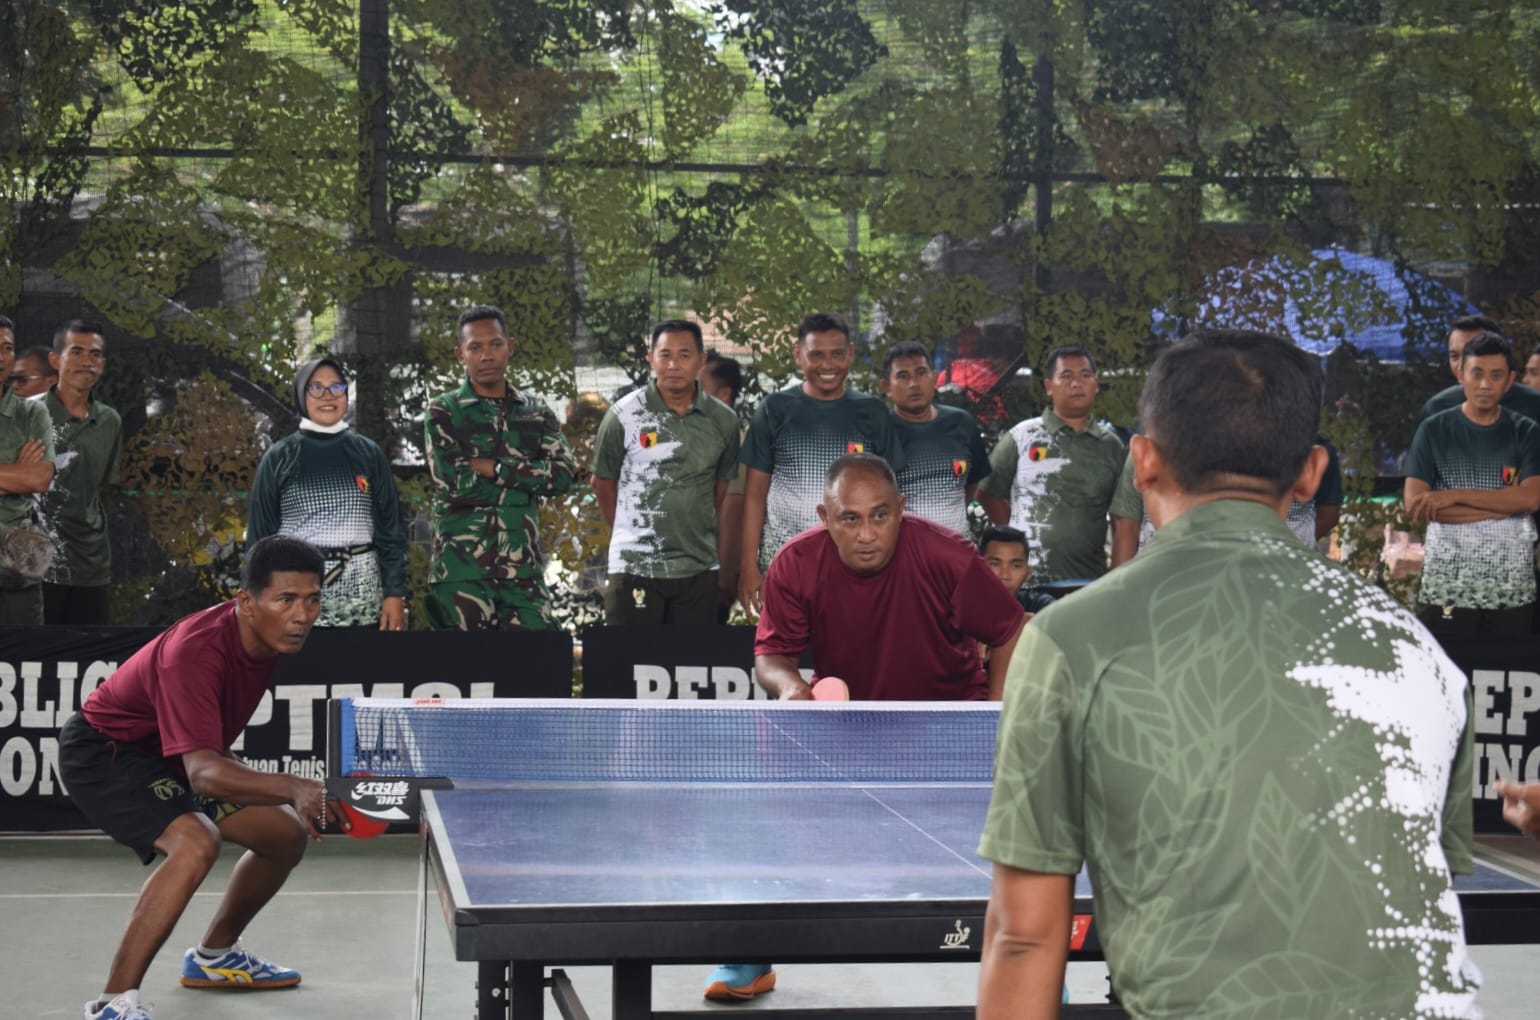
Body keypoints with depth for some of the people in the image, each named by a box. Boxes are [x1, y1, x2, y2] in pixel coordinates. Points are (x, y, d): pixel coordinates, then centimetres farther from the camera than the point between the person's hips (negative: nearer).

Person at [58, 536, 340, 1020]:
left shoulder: (271, 636, -11)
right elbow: (202, 773, -46)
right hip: (102, 749, -9)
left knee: (286, 835, 9)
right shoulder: (195, 651, -36)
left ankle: (213, 956, 31)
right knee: (195, 843, -33)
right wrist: (293, 788, -59)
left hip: (166, 754, 9)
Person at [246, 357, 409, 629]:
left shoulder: (369, 454, 8)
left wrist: (395, 593, 0)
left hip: (360, 599, 1)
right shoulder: (279, 458, 5)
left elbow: (390, 528, 7)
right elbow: (260, 533, 6)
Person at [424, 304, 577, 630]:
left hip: (523, 569, 3)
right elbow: (453, 481, -10)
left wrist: (492, 468, -9)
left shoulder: (537, 414, 13)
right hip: (462, 571, -2)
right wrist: (524, 475, -5)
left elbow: (563, 474, -2)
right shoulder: (442, 413, 4)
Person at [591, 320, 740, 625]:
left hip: (699, 570, 3)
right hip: (634, 567, -2)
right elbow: (602, 483, 6)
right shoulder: (624, 415, -4)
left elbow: (721, 493, 12)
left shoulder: (723, 420, 4)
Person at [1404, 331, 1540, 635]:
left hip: (1511, 585, 2)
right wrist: (1506, 505, -12)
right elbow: (1414, 503, -9)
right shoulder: (1434, 430, 2)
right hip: (1446, 584, -1)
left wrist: (1454, 495, -14)